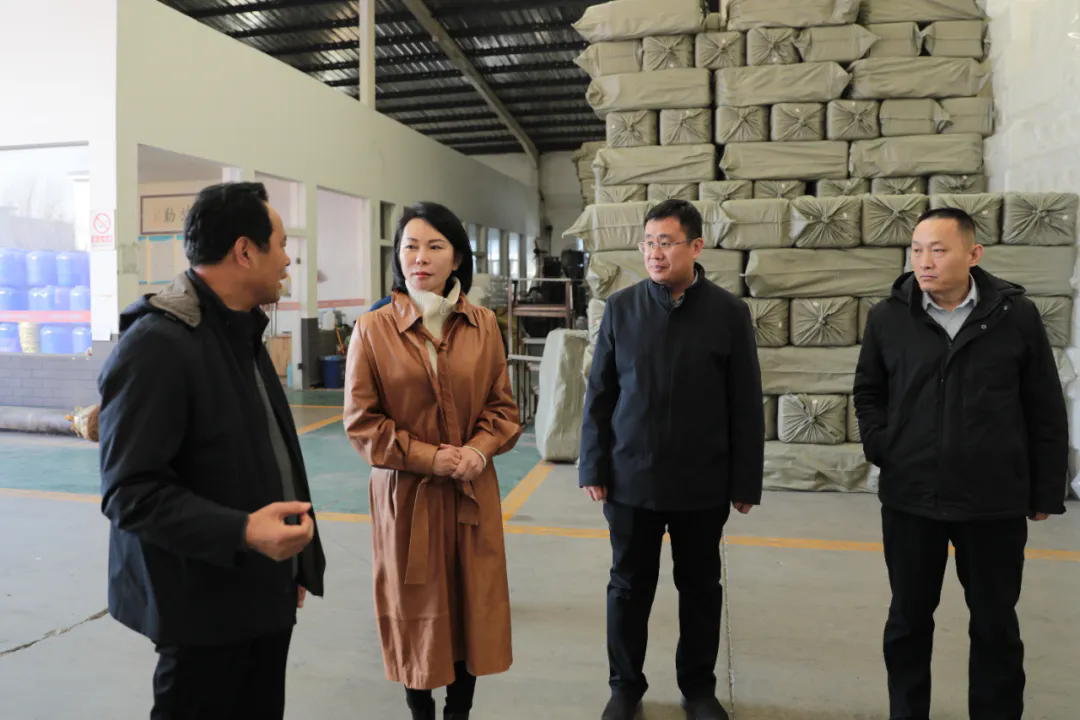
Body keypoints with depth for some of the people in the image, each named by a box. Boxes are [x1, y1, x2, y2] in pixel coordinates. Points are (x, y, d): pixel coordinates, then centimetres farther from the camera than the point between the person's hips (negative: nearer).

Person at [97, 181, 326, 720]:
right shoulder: (156, 343, -19)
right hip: (203, 602, -8)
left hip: (264, 590, 8)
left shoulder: (241, 332, 11)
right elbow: (130, 490, -22)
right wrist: (241, 532, -33)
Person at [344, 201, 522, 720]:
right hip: (405, 493, -2)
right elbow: (361, 420, -7)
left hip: (472, 492, 3)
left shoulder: (483, 325, 2)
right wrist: (428, 457, -15)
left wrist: (480, 449, -12)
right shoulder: (372, 329, -7)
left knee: (471, 604, 11)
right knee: (414, 609, 11)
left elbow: (503, 405, 7)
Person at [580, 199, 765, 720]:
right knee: (628, 587, 12)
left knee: (700, 589, 14)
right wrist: (594, 467, -1)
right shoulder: (621, 308, -1)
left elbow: (746, 405, -1)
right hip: (631, 478, 1)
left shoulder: (729, 313, -3)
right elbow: (599, 393, 2)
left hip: (702, 483, 0)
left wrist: (745, 482, -2)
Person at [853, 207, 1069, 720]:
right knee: (909, 619, 14)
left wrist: (1046, 491, 3)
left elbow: (1046, 413, 2)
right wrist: (880, 446, -2)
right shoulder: (888, 317, -2)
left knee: (995, 624, 15)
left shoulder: (1017, 315, -4)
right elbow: (867, 391, 12)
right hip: (909, 499, 1)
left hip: (995, 504, -1)